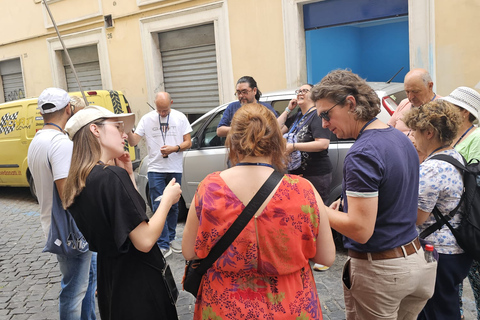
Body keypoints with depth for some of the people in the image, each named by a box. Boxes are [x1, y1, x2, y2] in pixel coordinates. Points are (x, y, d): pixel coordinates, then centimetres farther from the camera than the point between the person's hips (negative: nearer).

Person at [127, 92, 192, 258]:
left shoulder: (180, 118, 2)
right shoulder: (147, 119, 0)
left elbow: (188, 142, 2)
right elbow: (134, 142, -5)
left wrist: (174, 148, -17)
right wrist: (128, 131, -26)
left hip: (175, 169, 1)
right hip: (155, 169, -1)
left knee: (173, 206, 12)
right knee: (158, 207, -4)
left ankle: (171, 238, 28)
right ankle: (163, 244, 1)